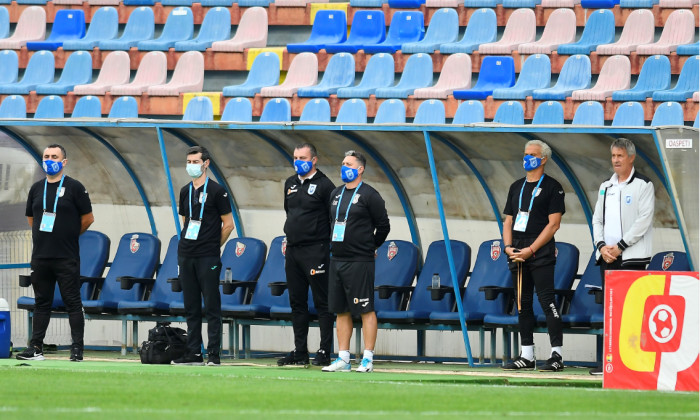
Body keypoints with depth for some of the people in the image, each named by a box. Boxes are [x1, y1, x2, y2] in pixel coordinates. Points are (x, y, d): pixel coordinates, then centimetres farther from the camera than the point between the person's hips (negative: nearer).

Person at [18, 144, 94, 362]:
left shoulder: (74, 187, -3)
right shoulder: (37, 188, 12)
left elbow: (88, 218, 0)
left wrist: (70, 236, 8)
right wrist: (43, 236, 14)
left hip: (67, 257, -5)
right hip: (40, 256, 5)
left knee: (72, 302, -3)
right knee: (41, 302, 8)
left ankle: (77, 349, -3)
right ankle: (36, 348, 11)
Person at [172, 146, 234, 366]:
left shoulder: (216, 191, -4)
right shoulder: (185, 191, 13)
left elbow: (228, 224, -1)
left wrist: (214, 247, 3)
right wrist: (188, 244, 16)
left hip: (208, 257, -6)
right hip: (186, 256, 6)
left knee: (211, 306, -4)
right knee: (191, 307, 7)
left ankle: (214, 353, -4)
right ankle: (193, 352, 10)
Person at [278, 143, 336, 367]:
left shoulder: (324, 185, -7)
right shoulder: (290, 183, 14)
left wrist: (331, 246, -10)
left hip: (316, 250, -8)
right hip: (292, 250, 8)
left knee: (322, 302, -5)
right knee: (297, 303, 9)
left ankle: (325, 352, -4)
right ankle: (300, 352, 14)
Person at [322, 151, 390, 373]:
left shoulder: (369, 195, -6)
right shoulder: (336, 194, 15)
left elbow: (383, 226, -3)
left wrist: (371, 248, 5)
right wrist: (334, 247, 17)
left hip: (359, 262, -8)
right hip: (337, 260, 8)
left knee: (366, 310, -6)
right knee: (341, 311, 8)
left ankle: (368, 358, -5)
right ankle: (343, 359, 10)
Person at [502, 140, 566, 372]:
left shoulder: (552, 187, -2)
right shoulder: (516, 187, 18)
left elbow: (553, 224, -9)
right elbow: (508, 221, 19)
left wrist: (531, 250, -14)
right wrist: (508, 247, 1)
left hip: (541, 254, -7)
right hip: (517, 255, 7)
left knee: (547, 301, -12)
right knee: (523, 304, 7)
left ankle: (557, 355, -12)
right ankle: (527, 355, 11)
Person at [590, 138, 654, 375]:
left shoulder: (643, 185, -2)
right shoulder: (606, 187, 17)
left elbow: (643, 220, -10)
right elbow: (598, 219, 16)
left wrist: (619, 246, -13)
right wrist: (602, 246, -2)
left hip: (632, 257, -6)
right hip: (607, 257, 6)